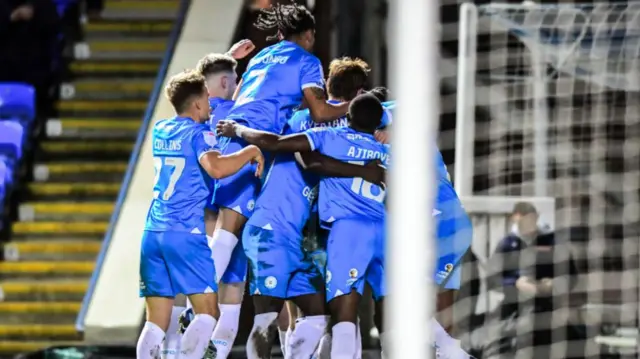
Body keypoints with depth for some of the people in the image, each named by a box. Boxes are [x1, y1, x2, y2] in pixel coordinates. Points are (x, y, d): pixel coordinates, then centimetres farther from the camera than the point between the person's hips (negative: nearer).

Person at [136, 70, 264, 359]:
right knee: (207, 311, -4)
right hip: (185, 233, -7)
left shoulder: (160, 130, 17)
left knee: (156, 322, 5)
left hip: (152, 232, 7)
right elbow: (216, 167, -25)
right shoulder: (197, 133, -4)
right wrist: (251, 152, -9)